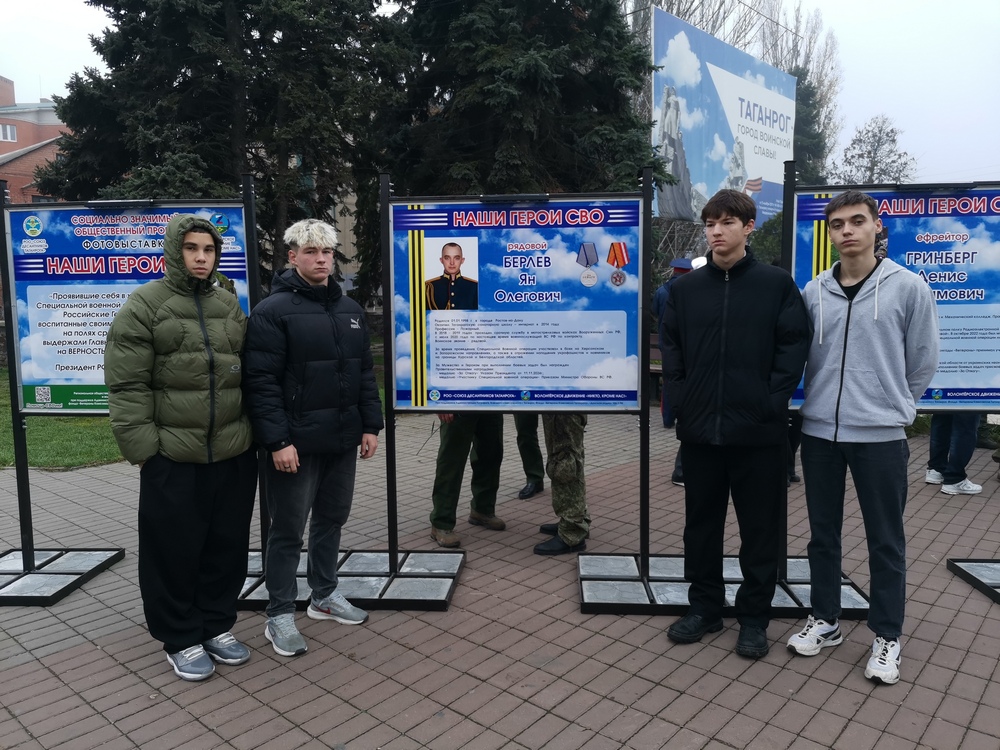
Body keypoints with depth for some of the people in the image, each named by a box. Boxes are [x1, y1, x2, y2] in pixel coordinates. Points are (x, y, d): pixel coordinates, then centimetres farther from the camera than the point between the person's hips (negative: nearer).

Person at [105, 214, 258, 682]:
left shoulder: (230, 307, 12)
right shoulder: (143, 305, -4)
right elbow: (127, 386, -8)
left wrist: (254, 432, 12)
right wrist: (142, 446, -12)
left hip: (234, 453, 5)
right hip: (172, 457, -4)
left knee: (227, 546, 13)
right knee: (174, 551, 7)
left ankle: (217, 626, 31)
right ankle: (180, 640, 24)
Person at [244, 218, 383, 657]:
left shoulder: (349, 309, 12)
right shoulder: (273, 311, -9)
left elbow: (365, 373, 15)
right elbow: (261, 382, -15)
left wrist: (370, 425, 9)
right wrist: (277, 441, -20)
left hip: (342, 440, 7)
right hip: (296, 442, -6)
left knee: (332, 518, 17)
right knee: (289, 528, 4)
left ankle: (325, 595, 34)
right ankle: (280, 616, 18)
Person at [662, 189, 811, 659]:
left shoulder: (777, 284, 0)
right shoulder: (685, 288, 7)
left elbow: (794, 347, -3)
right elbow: (671, 349, 9)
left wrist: (771, 402, -10)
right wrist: (680, 399, 0)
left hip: (759, 430, -2)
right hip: (699, 428, 3)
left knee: (761, 526, 8)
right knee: (701, 523, 12)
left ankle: (754, 617, 24)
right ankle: (704, 608, 28)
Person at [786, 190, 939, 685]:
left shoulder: (908, 287, -4)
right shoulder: (813, 292, 4)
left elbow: (922, 362, 3)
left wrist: (891, 405, 10)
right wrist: (829, 401, 11)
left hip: (880, 434, -3)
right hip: (819, 431, 3)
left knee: (885, 540, 7)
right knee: (823, 533, 13)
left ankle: (886, 637, 23)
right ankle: (825, 621, 29)